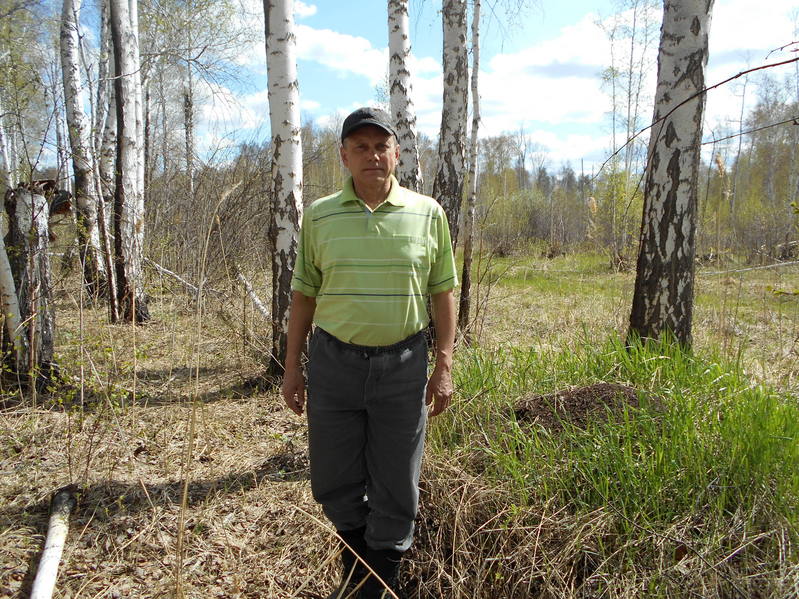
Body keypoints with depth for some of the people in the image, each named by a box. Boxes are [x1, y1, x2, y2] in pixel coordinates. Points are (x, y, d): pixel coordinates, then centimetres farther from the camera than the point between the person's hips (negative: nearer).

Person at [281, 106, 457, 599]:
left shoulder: (427, 213, -1)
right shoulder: (320, 216, 2)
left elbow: (442, 293, 3)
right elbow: (304, 294, 7)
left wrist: (445, 366, -2)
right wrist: (293, 368, 6)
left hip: (402, 364, -1)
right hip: (334, 361, 1)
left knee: (395, 485, 10)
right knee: (333, 482, 13)